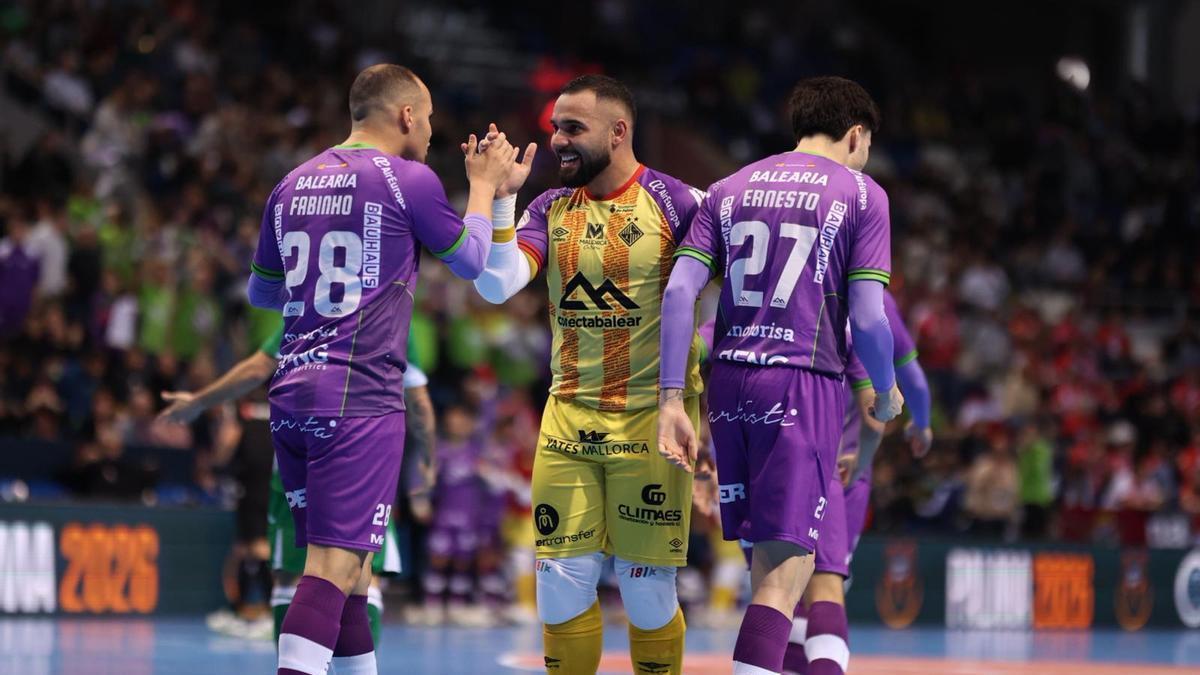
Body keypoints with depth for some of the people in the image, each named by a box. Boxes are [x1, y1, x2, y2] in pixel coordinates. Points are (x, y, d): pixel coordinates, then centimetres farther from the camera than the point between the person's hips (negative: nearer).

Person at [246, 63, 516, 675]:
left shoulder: (293, 184, 14)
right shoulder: (408, 180, -5)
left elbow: (260, 292, 25)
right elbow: (472, 263, 10)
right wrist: (485, 187, 24)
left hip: (291, 393, 7)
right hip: (359, 396, -7)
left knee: (345, 558, 15)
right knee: (335, 562, -12)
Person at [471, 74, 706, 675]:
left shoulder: (676, 203, -7)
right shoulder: (551, 209, 7)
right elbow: (496, 286, -5)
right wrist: (499, 199, -14)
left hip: (651, 416, -4)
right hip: (569, 416, 4)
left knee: (646, 586, -1)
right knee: (561, 580, 1)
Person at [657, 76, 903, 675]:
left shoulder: (730, 190, 15)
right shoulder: (861, 194, 2)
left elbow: (679, 292, 3)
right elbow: (868, 318, -5)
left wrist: (672, 399, 3)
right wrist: (885, 393, 12)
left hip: (729, 378, 5)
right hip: (803, 379, -5)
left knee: (769, 556, 17)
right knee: (786, 564, -8)